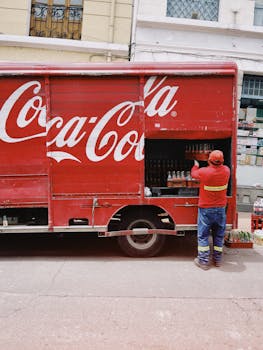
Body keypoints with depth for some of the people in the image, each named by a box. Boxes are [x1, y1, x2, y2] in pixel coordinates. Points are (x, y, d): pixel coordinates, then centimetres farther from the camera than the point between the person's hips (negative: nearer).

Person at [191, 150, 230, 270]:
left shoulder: (204, 172, -18)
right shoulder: (226, 170, -8)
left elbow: (193, 173, 4)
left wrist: (196, 165, 24)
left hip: (206, 209, -4)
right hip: (221, 208, 4)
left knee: (203, 235, 6)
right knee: (219, 234, 15)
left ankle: (203, 261, 10)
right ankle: (217, 259, 25)